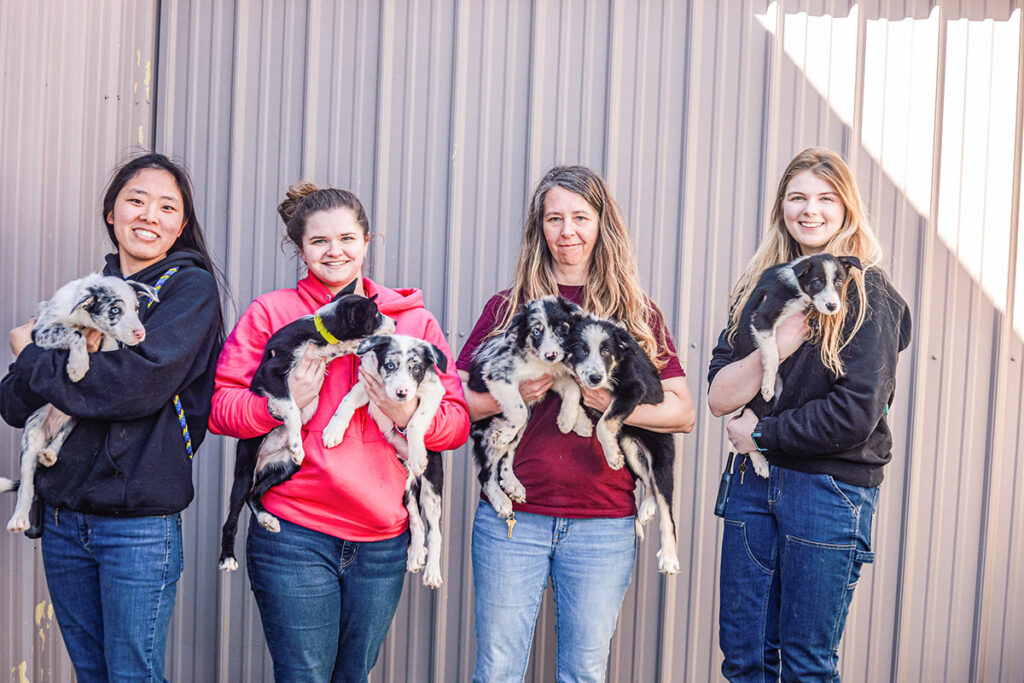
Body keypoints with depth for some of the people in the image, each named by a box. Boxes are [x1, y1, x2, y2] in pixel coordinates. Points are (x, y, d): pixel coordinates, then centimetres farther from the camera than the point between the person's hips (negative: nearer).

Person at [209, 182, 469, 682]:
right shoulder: (270, 313, 3)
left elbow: (458, 421, 4)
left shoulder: (414, 320, 8)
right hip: (294, 537, -3)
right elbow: (219, 408, -1)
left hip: (383, 542, 3)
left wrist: (408, 414, -15)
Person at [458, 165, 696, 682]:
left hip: (603, 522, 0)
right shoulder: (507, 306, 8)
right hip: (512, 516, 0)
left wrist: (615, 403, -14)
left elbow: (683, 411, 2)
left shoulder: (636, 313, 7)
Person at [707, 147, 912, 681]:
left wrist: (762, 433, -8)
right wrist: (780, 340, -16)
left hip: (830, 489, -5)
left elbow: (857, 414, -15)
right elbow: (718, 397, -2)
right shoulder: (762, 287, 8)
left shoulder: (868, 296, -6)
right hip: (753, 478, 5)